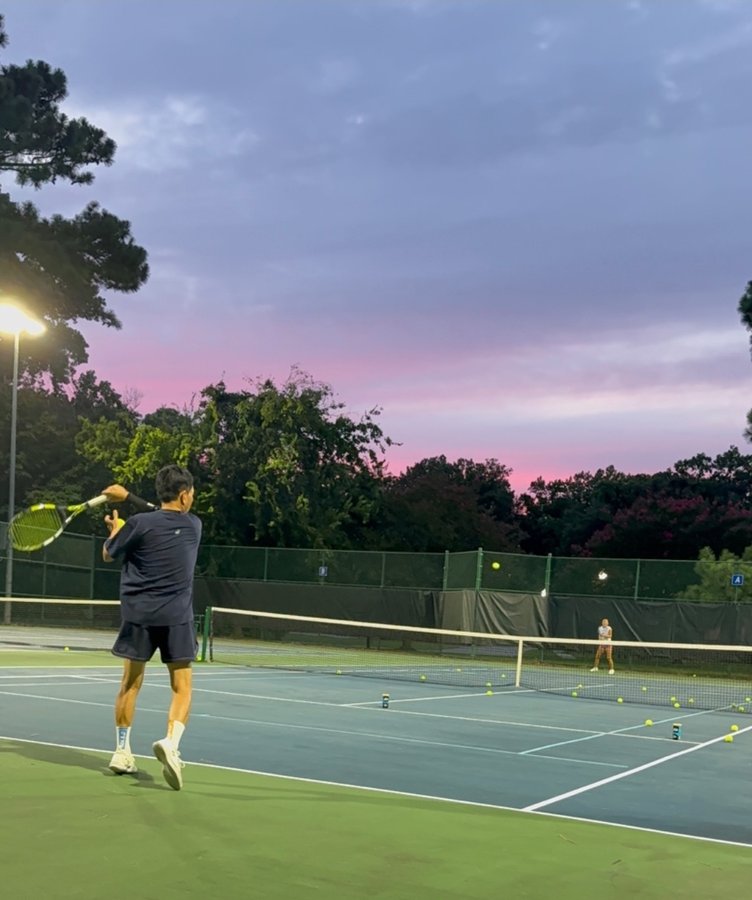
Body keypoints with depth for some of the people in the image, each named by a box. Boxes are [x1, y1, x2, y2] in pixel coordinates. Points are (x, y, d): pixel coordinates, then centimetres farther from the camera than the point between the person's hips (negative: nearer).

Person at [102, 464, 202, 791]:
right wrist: (129, 497, 22)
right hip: (176, 616, -1)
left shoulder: (139, 524, -5)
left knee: (130, 683, 15)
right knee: (182, 688, 4)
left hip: (138, 613, 1)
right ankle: (170, 742, -20)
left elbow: (108, 555, 9)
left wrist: (116, 528, 26)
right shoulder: (194, 525, 3)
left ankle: (122, 751, 22)